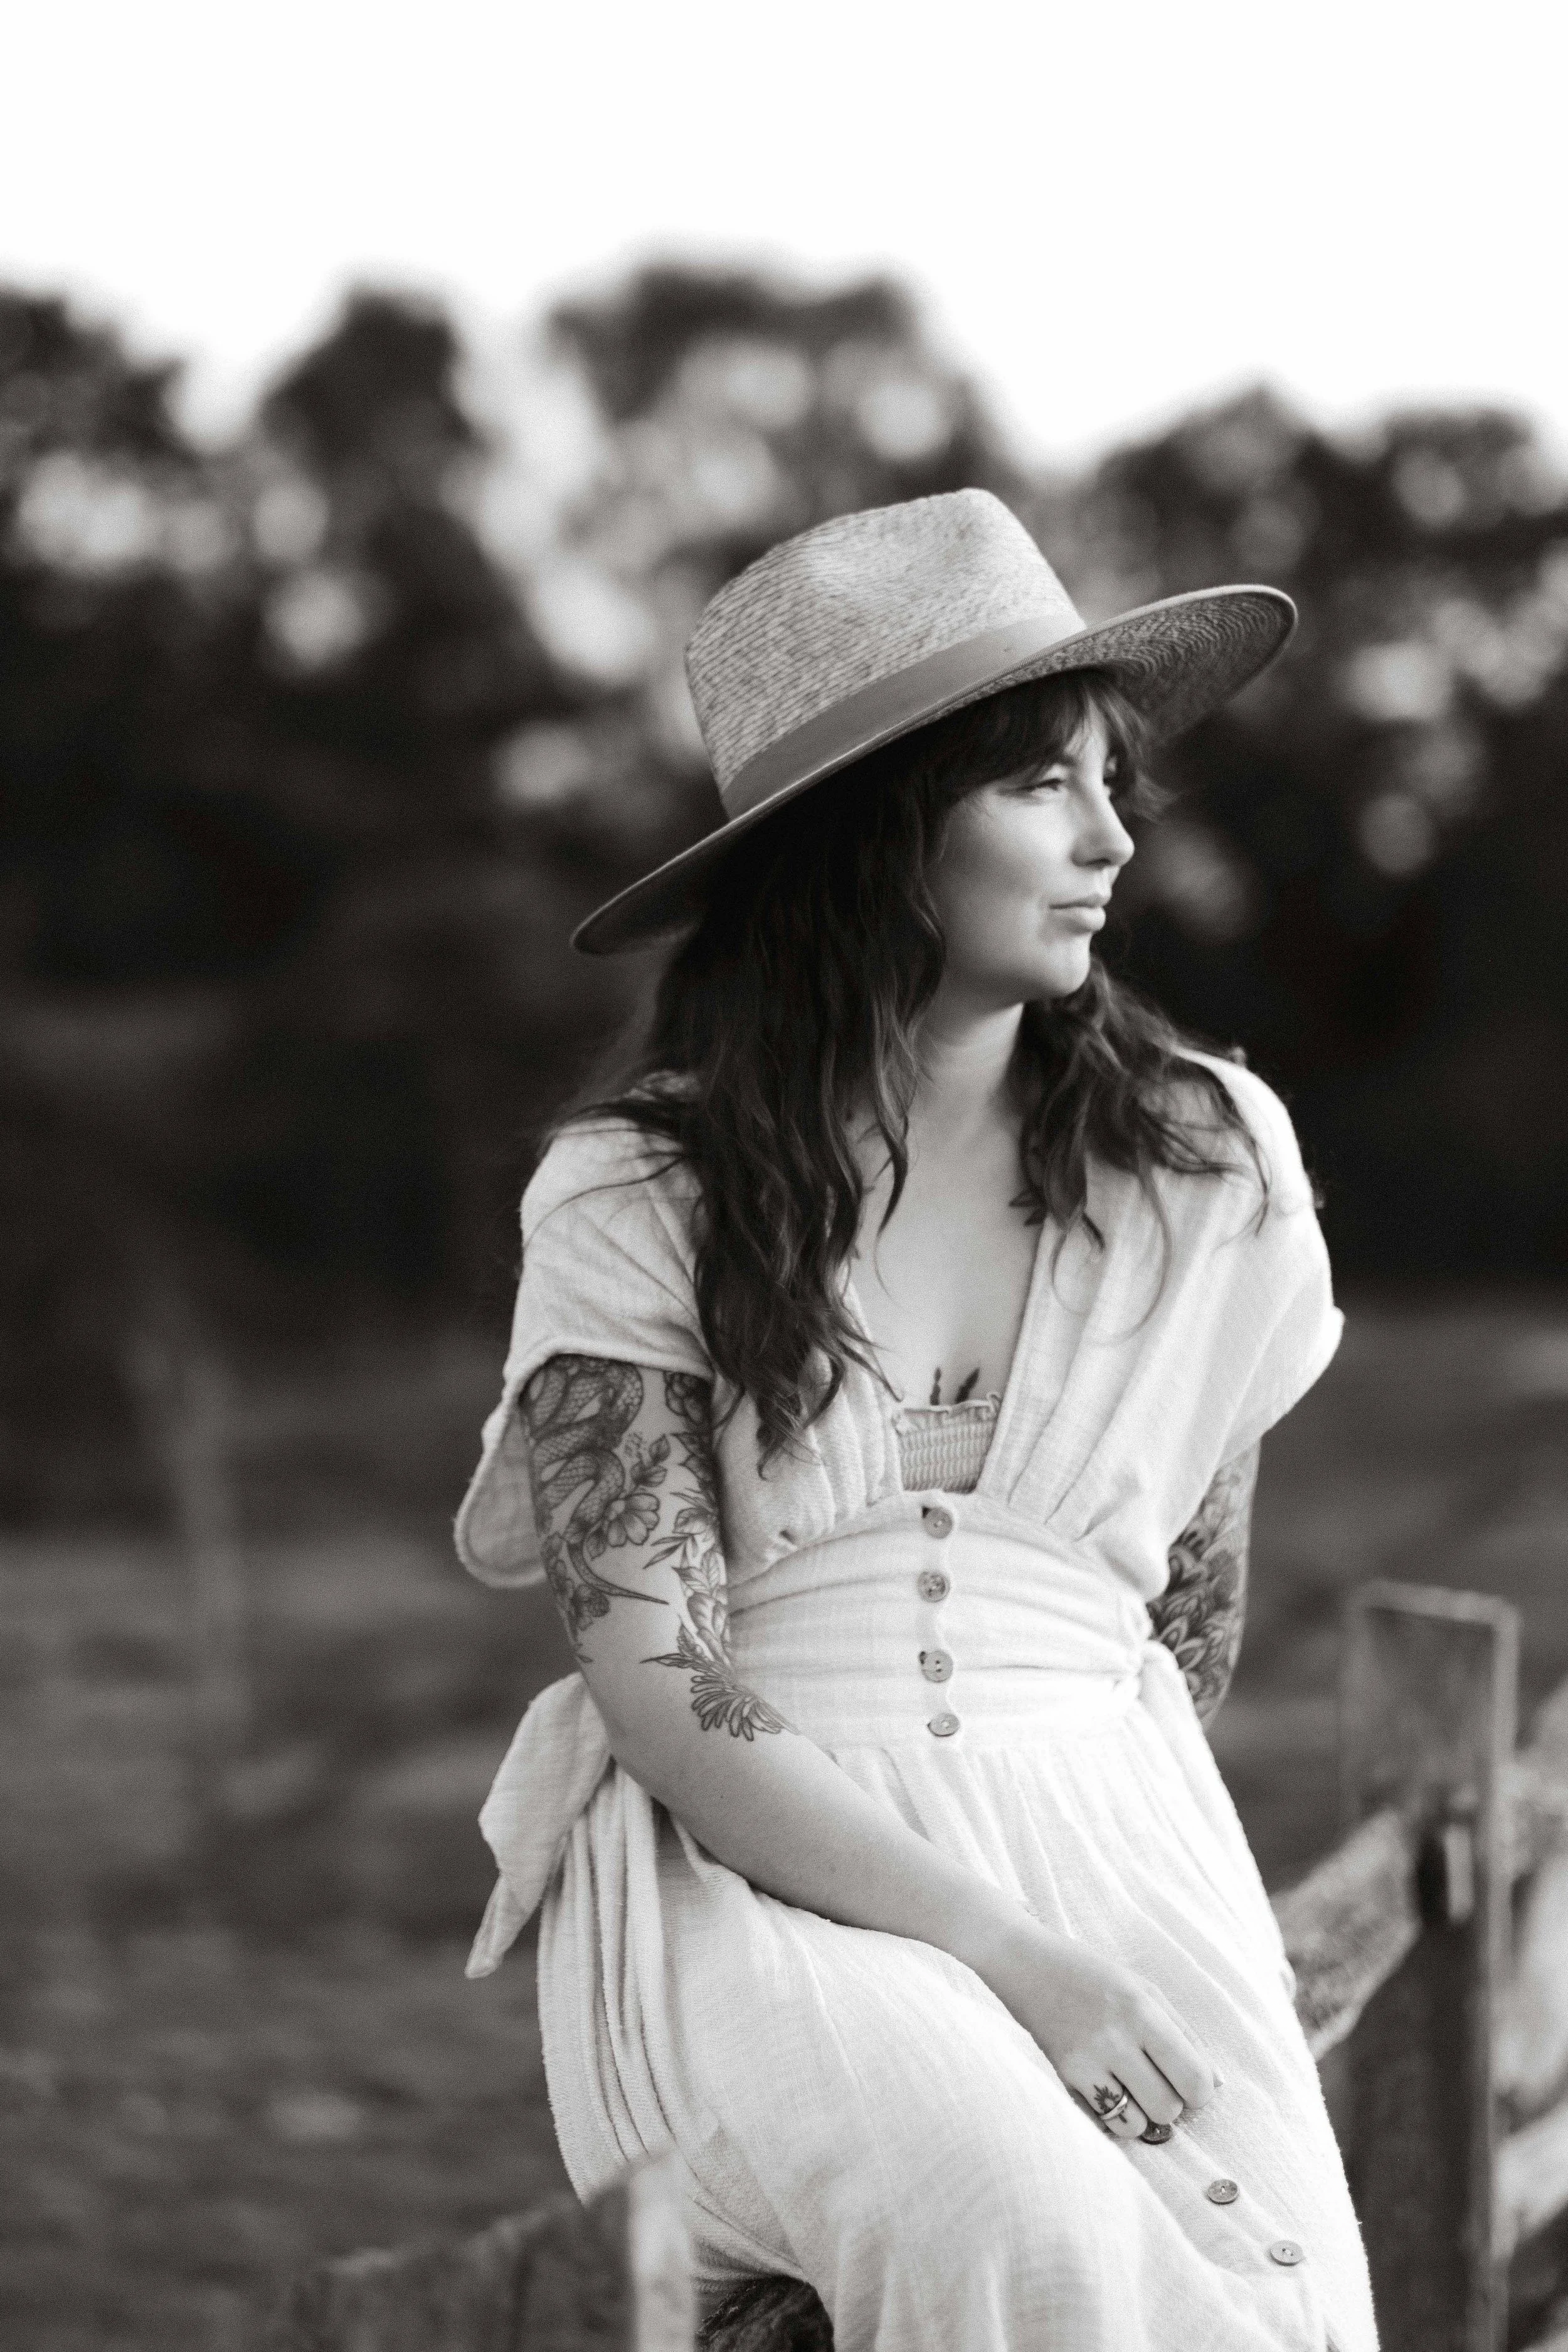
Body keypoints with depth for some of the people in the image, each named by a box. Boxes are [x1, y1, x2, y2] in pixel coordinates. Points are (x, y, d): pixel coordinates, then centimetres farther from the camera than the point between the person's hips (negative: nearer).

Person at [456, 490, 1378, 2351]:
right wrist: (1004, 1952, -18)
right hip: (750, 1879, -3)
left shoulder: (1214, 1164, 7)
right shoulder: (632, 1198, -2)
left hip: (1104, 1847, 3)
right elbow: (657, 1696, -9)